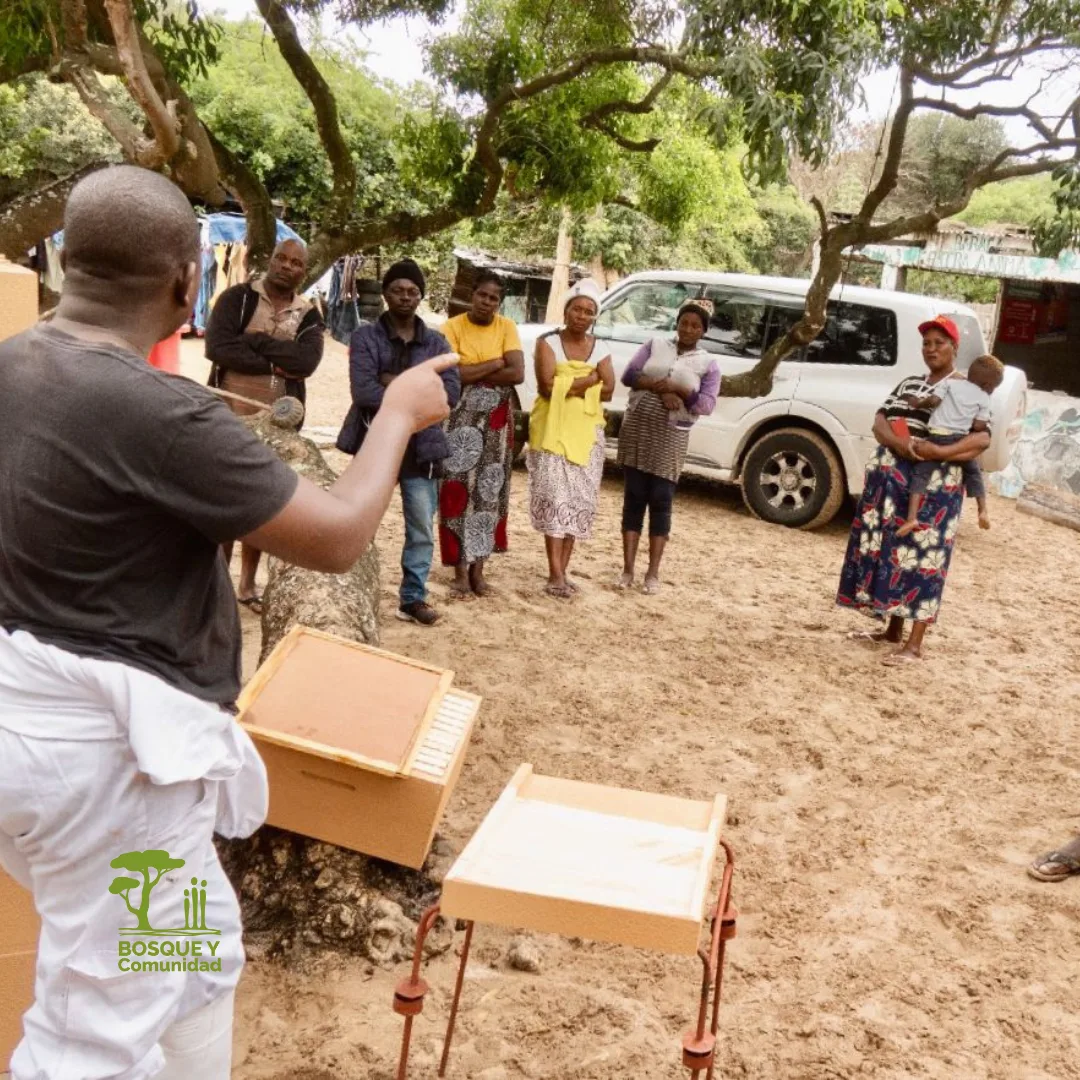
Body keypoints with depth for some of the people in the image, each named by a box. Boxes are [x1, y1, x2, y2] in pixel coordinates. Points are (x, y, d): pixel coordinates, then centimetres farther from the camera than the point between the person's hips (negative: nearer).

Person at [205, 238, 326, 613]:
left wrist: (255, 340, -15)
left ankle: (248, 584, 24)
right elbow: (218, 347, -18)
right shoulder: (237, 297, -3)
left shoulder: (309, 315, 6)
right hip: (230, 417, -3)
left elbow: (306, 361, -13)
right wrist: (276, 363, -16)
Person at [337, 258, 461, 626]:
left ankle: (413, 598, 18)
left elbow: (451, 392, -7)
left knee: (422, 529, 6)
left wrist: (400, 387, -14)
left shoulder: (436, 342, 7)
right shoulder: (365, 337, -2)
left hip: (421, 446, 2)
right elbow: (362, 390, -16)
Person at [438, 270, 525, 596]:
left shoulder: (507, 327, 2)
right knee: (460, 491, -3)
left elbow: (518, 374, -11)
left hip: (496, 422, 2)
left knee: (489, 492, 5)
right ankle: (461, 569, 1)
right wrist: (495, 364, -12)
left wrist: (471, 375, -13)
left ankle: (478, 566, 13)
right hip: (460, 421, -2)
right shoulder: (452, 327, -4)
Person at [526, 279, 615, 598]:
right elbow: (546, 386, -14)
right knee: (555, 498, -8)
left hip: (587, 432, 4)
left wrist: (566, 387, -11)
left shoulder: (600, 349, 10)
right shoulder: (548, 342, -2)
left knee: (580, 500, 3)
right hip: (552, 429, -4)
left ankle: (561, 571, 11)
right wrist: (587, 381, -12)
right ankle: (556, 574, -9)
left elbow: (607, 391, -1)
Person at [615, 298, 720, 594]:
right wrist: (659, 388, -15)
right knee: (633, 500, 3)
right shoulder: (655, 345, 9)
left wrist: (677, 389, -16)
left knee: (660, 503, 0)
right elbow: (629, 375, -2)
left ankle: (653, 572, 8)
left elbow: (706, 404, -5)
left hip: (671, 439, -1)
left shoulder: (708, 363, 5)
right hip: (636, 430, 1)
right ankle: (627, 569, 8)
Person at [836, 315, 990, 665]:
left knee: (920, 556, -7)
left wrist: (938, 452, -29)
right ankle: (892, 630, 21)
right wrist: (900, 444, -17)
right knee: (890, 552, 9)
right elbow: (879, 423, 5)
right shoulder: (908, 383, 16)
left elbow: (983, 439, -15)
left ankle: (914, 645, -5)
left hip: (933, 485, -6)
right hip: (890, 479, 6)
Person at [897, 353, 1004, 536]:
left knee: (920, 474, -2)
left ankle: (912, 517, -18)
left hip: (937, 437, -1)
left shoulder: (951, 382, 7)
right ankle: (983, 510, 15)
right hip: (959, 440, 1)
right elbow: (979, 426, 0)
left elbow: (934, 400, -4)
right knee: (973, 472, 25)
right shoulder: (983, 398, 6)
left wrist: (919, 403, 13)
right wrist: (986, 424, 21)